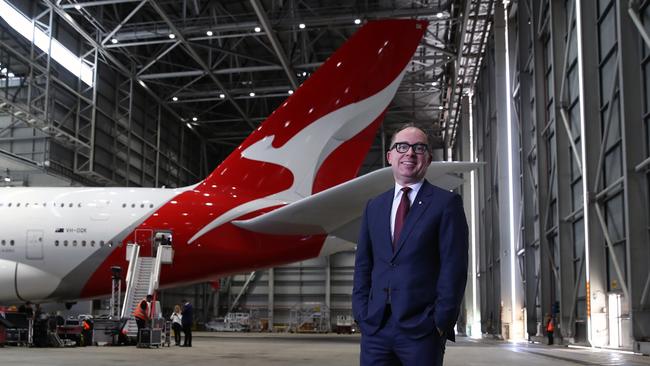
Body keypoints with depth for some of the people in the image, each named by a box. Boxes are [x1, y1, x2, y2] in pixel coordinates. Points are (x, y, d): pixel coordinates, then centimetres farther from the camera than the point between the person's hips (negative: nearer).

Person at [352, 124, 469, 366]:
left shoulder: (446, 203, 1)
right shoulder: (374, 207, 15)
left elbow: (454, 268, -5)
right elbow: (363, 265, 14)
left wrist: (441, 322, -10)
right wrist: (362, 315, 4)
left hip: (421, 328, -4)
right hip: (375, 327, 4)